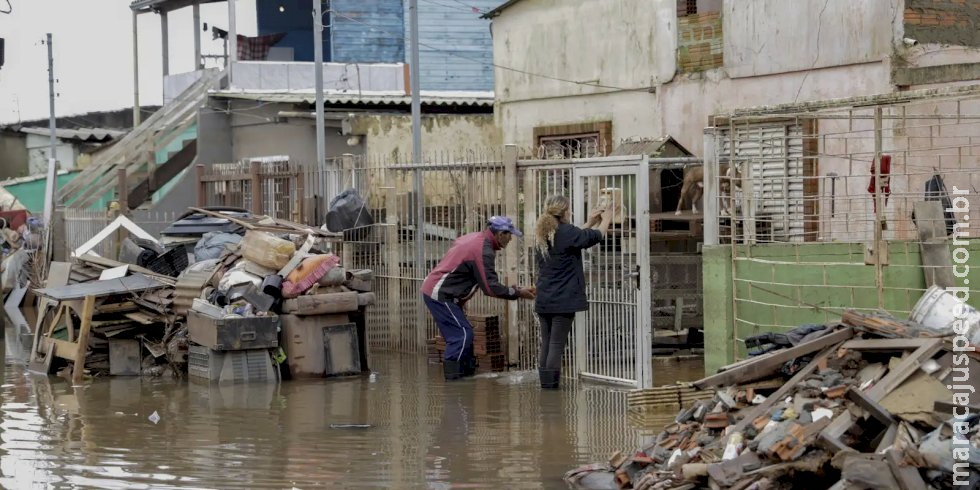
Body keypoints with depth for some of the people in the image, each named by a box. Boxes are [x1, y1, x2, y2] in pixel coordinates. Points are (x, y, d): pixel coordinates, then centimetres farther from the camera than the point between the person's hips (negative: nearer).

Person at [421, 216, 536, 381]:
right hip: (441, 295, -10)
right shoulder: (483, 250, -19)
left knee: (463, 335, 12)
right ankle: (452, 378, -11)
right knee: (462, 335, -10)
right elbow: (490, 287, -20)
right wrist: (518, 293, -10)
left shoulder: (473, 237, 12)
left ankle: (467, 373, 17)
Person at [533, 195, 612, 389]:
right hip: (564, 300, -7)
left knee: (546, 345, 9)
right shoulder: (566, 232, -13)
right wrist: (606, 219, 20)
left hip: (543, 300, 7)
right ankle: (552, 387, -6)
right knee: (557, 345, -6)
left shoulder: (541, 235, 10)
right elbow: (596, 236, 2)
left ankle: (545, 387, 10)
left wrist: (590, 223, 30)